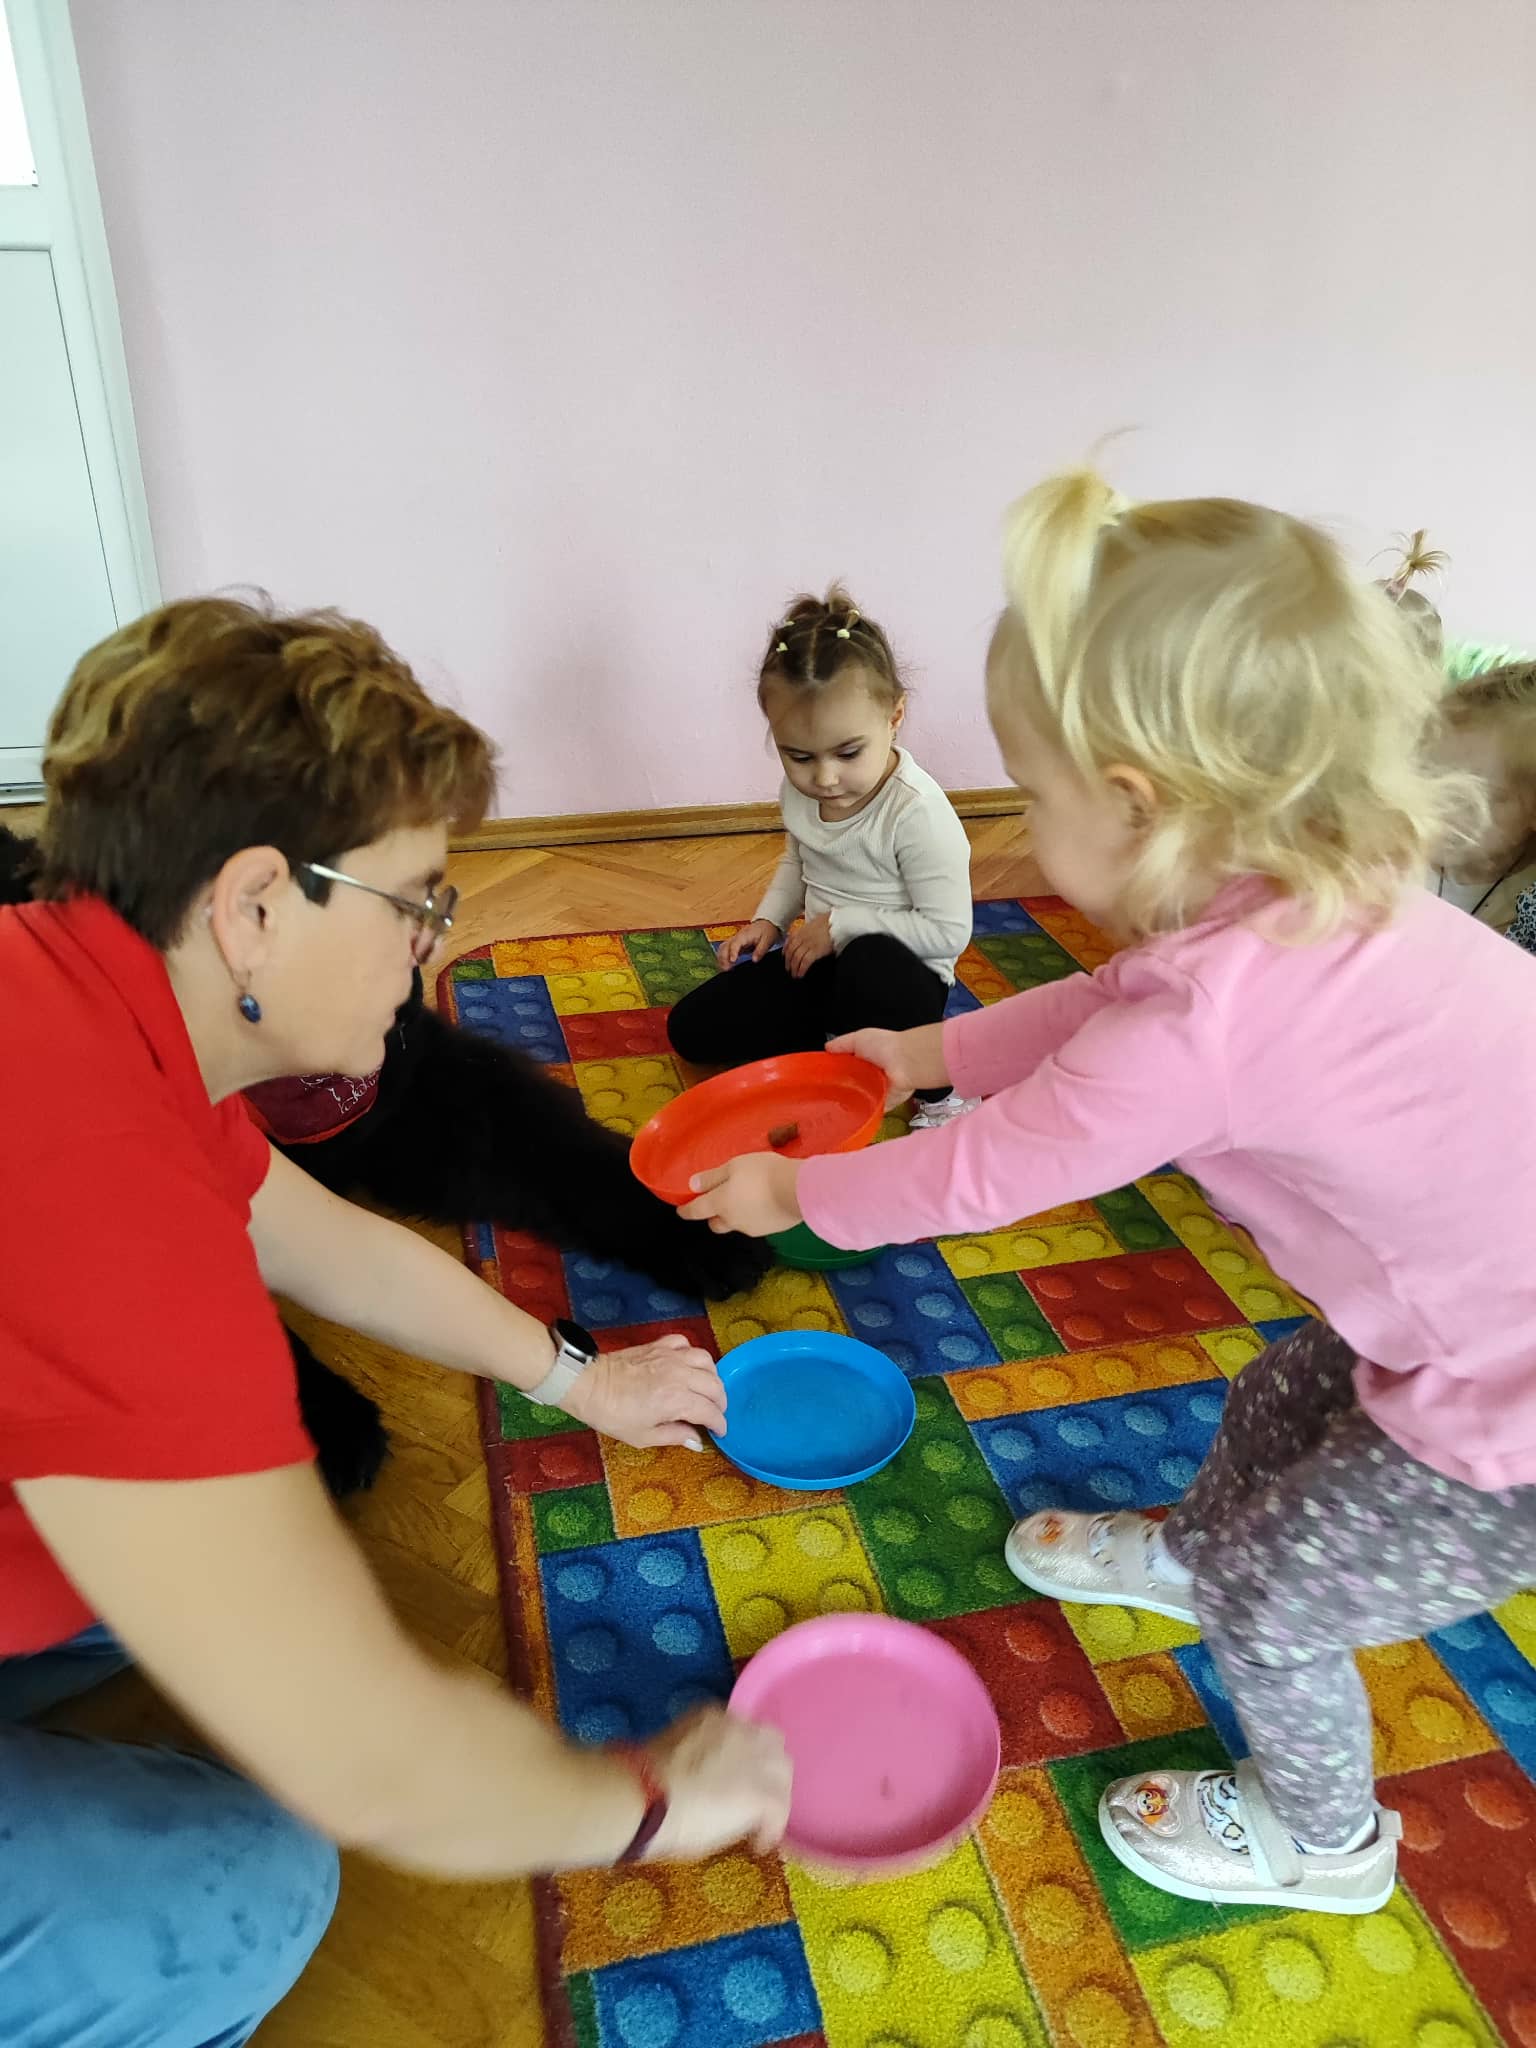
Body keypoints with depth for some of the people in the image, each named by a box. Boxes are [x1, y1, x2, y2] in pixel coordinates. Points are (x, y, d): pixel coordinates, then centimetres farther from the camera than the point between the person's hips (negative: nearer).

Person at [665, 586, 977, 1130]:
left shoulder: (917, 811, -26)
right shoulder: (799, 789, -4)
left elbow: (949, 932, -24)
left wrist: (841, 924, -21)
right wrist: (769, 919, 2)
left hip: (899, 978, -7)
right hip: (818, 961, 7)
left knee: (871, 962, -44)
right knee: (691, 1027, -1)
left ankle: (940, 1091, -18)